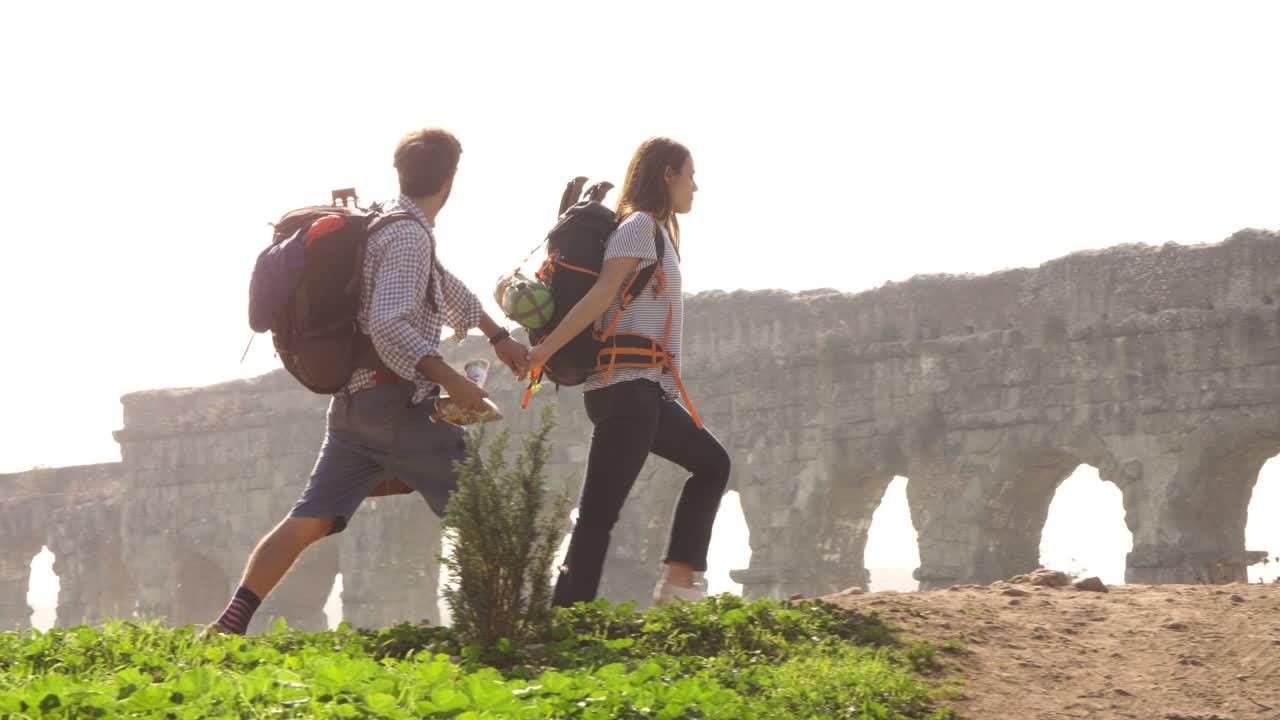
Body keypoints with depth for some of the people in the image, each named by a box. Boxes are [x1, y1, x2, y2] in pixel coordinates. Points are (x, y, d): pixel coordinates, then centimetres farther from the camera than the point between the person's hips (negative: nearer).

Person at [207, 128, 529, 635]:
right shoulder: (408, 236, -12)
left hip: (354, 402, 9)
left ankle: (232, 621, -8)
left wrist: (498, 336, 43)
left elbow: (445, 286, 36)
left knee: (309, 520, 2)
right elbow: (389, 324, -24)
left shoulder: (387, 225, 20)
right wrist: (450, 380, -27)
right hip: (397, 402, -9)